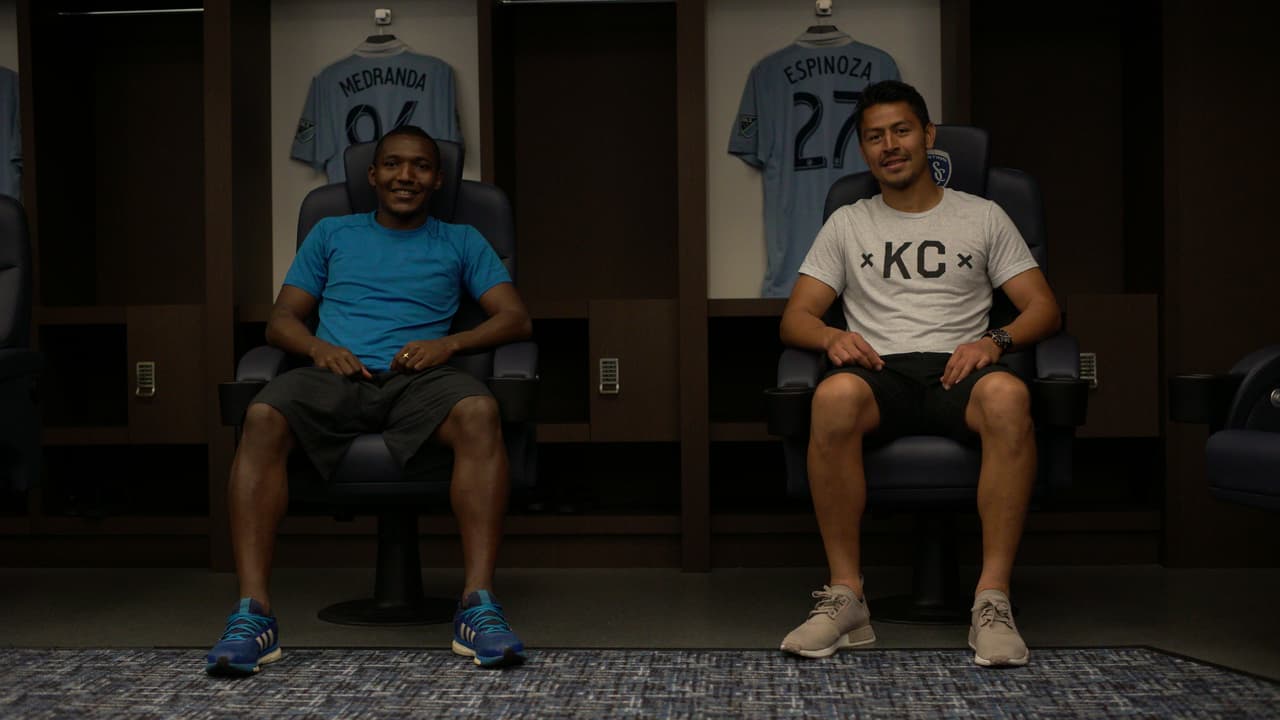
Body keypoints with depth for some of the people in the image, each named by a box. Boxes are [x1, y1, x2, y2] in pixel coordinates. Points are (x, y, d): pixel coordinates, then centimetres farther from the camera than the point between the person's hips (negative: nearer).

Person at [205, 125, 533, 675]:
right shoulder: (331, 233, 26)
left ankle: (478, 605, -41)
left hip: (417, 379, -1)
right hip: (336, 376, 1)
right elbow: (281, 319, 20)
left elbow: (516, 319, 12)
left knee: (480, 412, -36)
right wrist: (319, 347, -4)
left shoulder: (461, 242, 23)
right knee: (263, 417, -33)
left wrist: (449, 343, -7)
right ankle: (253, 613, -37)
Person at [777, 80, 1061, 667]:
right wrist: (832, 337, -11)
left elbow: (1044, 308, 12)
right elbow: (795, 317, 14)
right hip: (881, 372, 0)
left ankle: (993, 600, -36)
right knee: (835, 394, -38)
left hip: (958, 369, 0)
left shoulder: (983, 217, 20)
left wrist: (995, 340, -10)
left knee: (1007, 395, -38)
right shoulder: (847, 224, 22)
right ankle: (846, 597, -32)